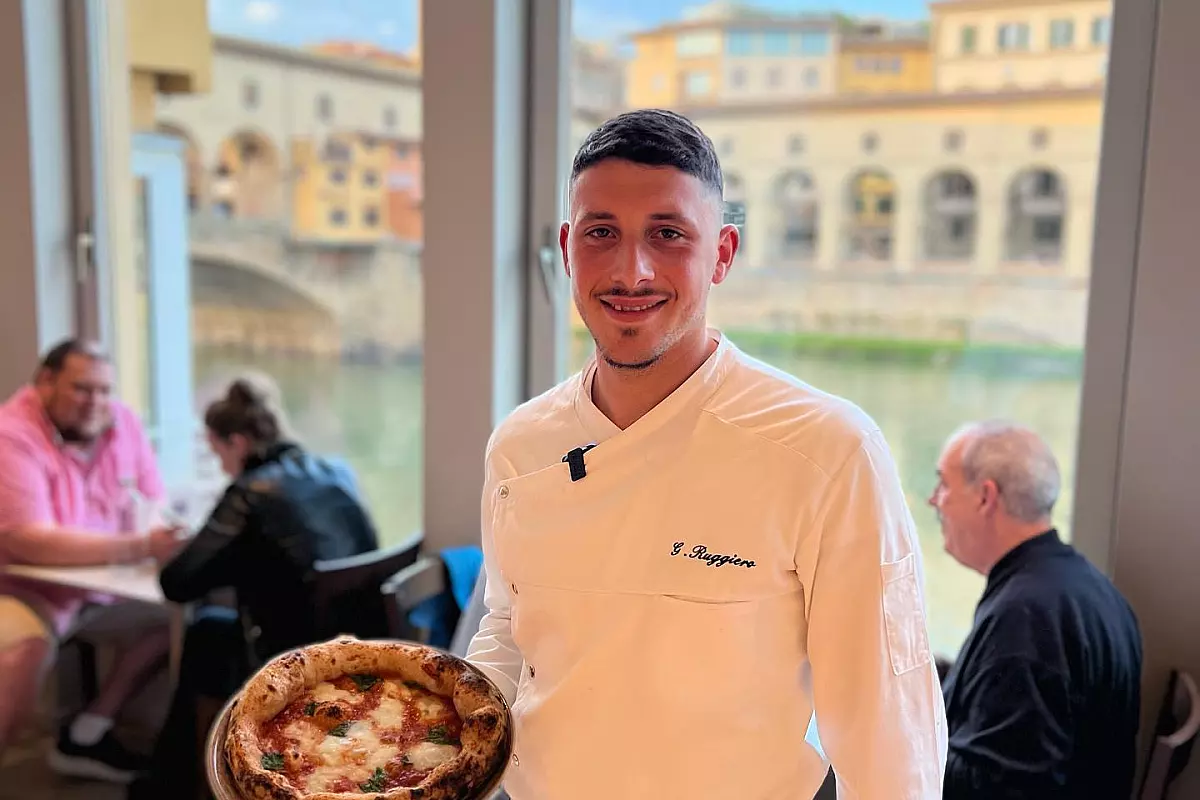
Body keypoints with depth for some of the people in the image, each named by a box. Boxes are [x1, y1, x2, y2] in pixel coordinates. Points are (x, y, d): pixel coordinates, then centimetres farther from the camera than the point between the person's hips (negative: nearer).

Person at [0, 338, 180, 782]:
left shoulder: (122, 422, -3)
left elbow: (151, 501, 5)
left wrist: (147, 527, -21)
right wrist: (137, 546, -36)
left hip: (98, 585, 7)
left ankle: (85, 735, 5)